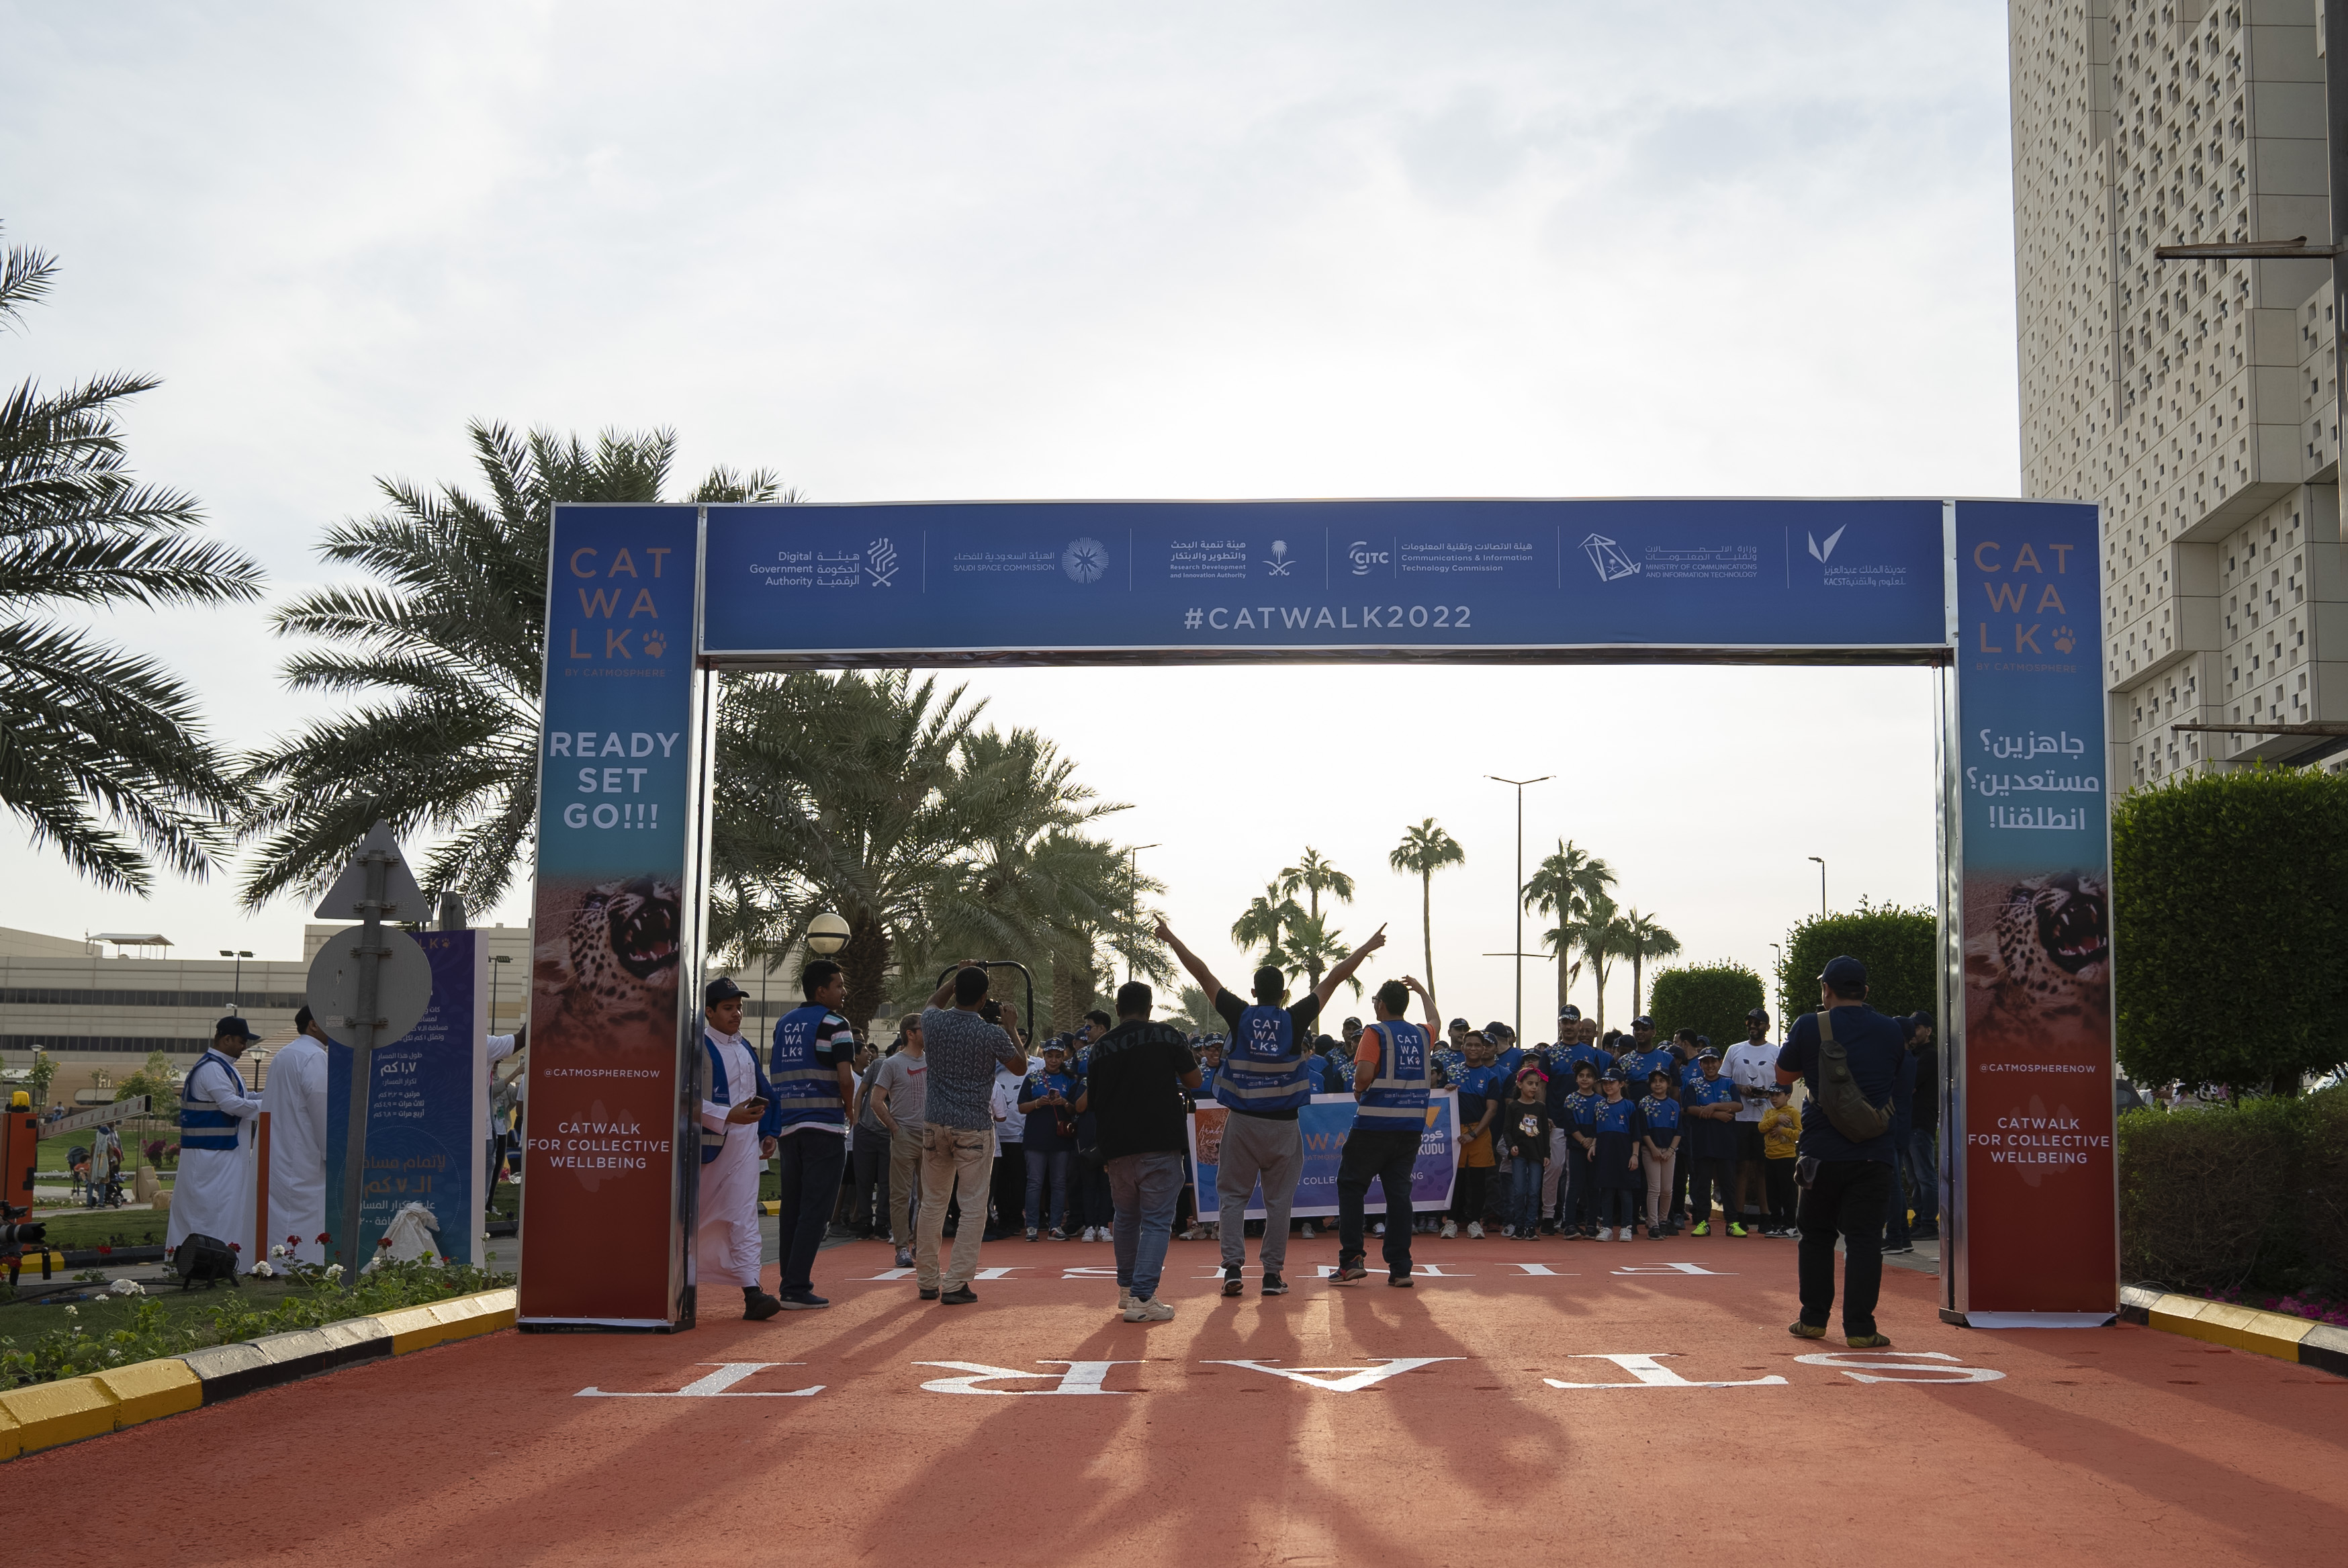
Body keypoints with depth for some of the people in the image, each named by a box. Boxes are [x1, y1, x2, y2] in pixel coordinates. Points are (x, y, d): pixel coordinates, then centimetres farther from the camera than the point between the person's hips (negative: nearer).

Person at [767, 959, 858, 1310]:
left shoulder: (783, 1023, 15)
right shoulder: (834, 1024, -7)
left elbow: (773, 1073, 19)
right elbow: (845, 1078, -16)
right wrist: (850, 1108, 2)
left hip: (787, 1127, 7)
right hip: (824, 1126, -7)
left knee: (791, 1210, 13)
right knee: (815, 1211, -5)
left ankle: (791, 1284, 15)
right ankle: (796, 1289, -10)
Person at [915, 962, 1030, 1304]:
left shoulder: (933, 1022, -1)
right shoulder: (992, 1034, -12)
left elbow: (933, 1003, 26)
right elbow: (1020, 1067, 5)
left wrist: (958, 975, 28)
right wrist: (1012, 1028, 12)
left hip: (935, 1125, 4)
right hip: (975, 1128, -4)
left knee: (932, 1202, 13)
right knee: (973, 1207, 1)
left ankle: (927, 1281, 18)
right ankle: (955, 1285, -5)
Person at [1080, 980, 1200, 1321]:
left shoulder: (1101, 1047, 8)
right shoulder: (1167, 1036, -1)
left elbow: (1092, 1101, 15)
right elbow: (1193, 1082, 4)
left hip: (1117, 1146, 4)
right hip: (1161, 1143, -4)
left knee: (1126, 1218, 19)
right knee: (1157, 1220, -2)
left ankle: (1127, 1289, 29)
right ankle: (1142, 1297, -12)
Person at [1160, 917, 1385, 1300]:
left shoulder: (1240, 1016, -3)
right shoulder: (1296, 1020, -4)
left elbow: (1203, 974, 4)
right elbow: (1332, 981, 5)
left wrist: (1171, 939, 13)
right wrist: (1366, 948, 14)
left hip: (1242, 1122, 0)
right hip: (1283, 1125, 0)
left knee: (1233, 1195, 7)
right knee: (1279, 1200, 6)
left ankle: (1232, 1268, -3)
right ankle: (1273, 1273, 6)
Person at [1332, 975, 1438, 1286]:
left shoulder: (1375, 1033, -7)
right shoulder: (1421, 1035, 10)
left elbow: (1364, 1075, -20)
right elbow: (1436, 1020, 35)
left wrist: (1358, 1090, 1)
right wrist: (1421, 990, 46)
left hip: (1375, 1124, -5)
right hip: (1412, 1125, 5)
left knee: (1351, 1186, 6)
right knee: (1399, 1192, 7)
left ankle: (1351, 1260, 0)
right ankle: (1401, 1268, 3)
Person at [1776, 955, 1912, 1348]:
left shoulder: (1809, 1027, -4)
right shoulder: (1891, 1031, 4)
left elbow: (1784, 1075, 10)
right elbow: (1907, 1080, 20)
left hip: (1821, 1152, -1)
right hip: (1873, 1153, 1)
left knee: (1816, 1234, 14)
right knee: (1864, 1238, 1)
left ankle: (1813, 1320, 18)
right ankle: (1859, 1328, -4)